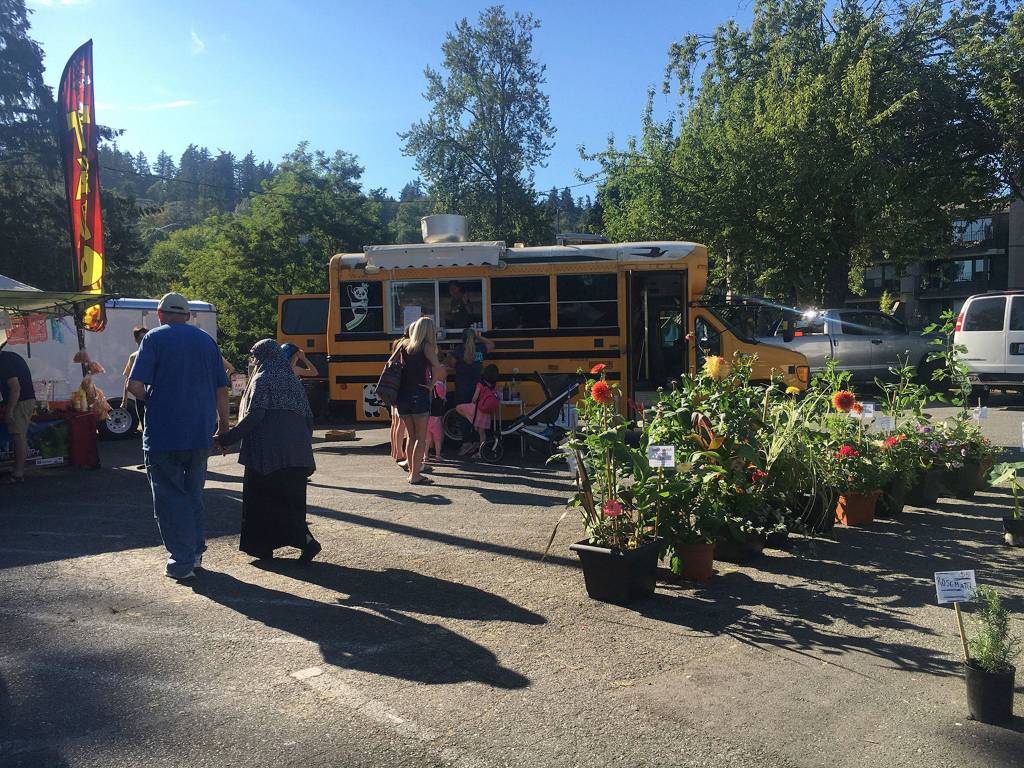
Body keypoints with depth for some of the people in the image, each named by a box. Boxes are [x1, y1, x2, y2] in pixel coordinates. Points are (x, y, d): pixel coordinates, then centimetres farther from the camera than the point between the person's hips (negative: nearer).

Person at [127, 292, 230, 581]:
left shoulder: (155, 338, -4)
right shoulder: (206, 340, 9)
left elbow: (135, 385, -13)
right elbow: (221, 390, 9)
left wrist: (150, 401, 8)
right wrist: (223, 427, 18)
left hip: (163, 433, -4)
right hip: (200, 434, 4)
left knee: (169, 496, 5)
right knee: (193, 493, 18)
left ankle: (182, 561, 4)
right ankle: (196, 552, 24)